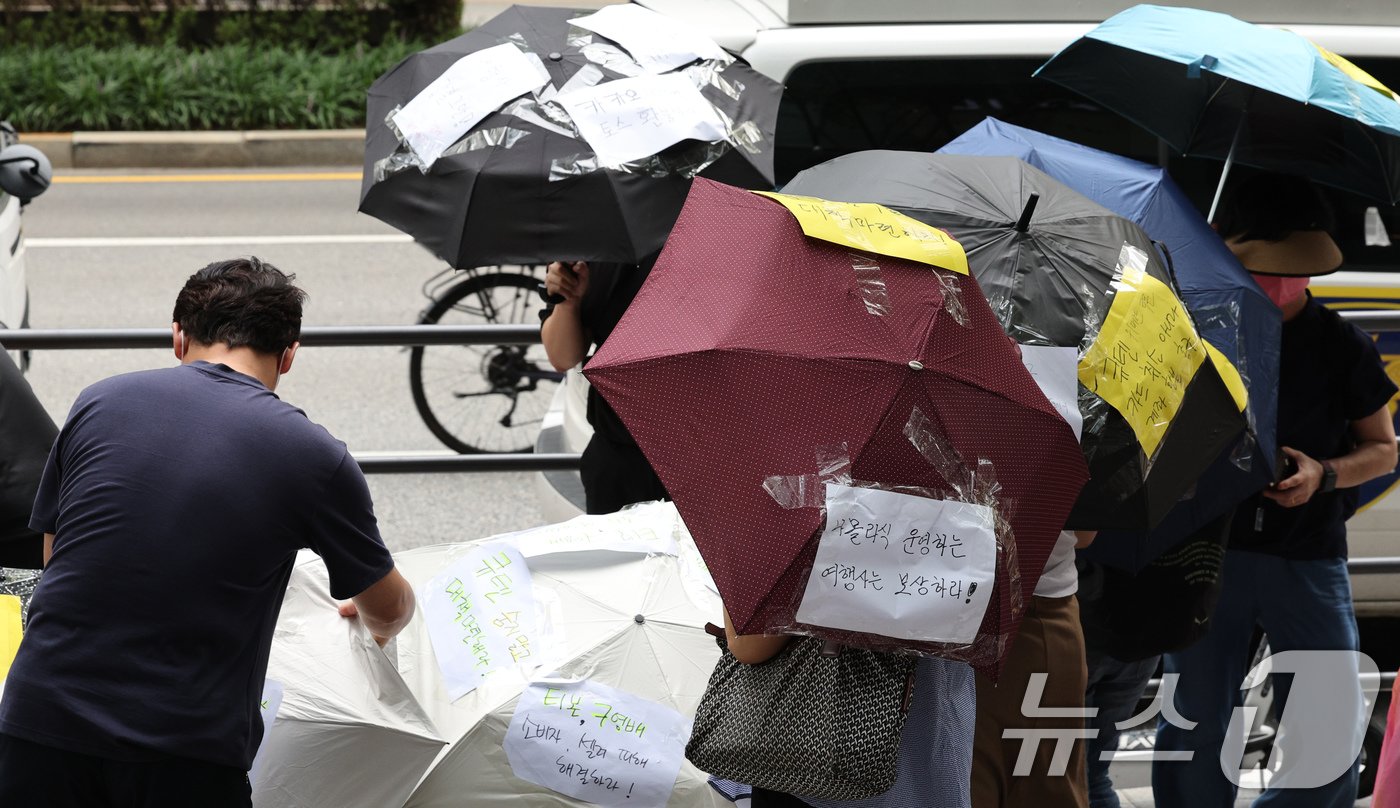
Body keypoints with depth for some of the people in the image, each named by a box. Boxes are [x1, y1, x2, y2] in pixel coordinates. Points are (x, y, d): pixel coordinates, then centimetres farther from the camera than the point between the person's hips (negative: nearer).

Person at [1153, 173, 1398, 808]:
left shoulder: (1340, 345, 5)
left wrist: (1324, 475, -9)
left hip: (1308, 555, 0)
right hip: (1208, 546, 0)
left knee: (1330, 736, -5)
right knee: (1195, 728, 1)